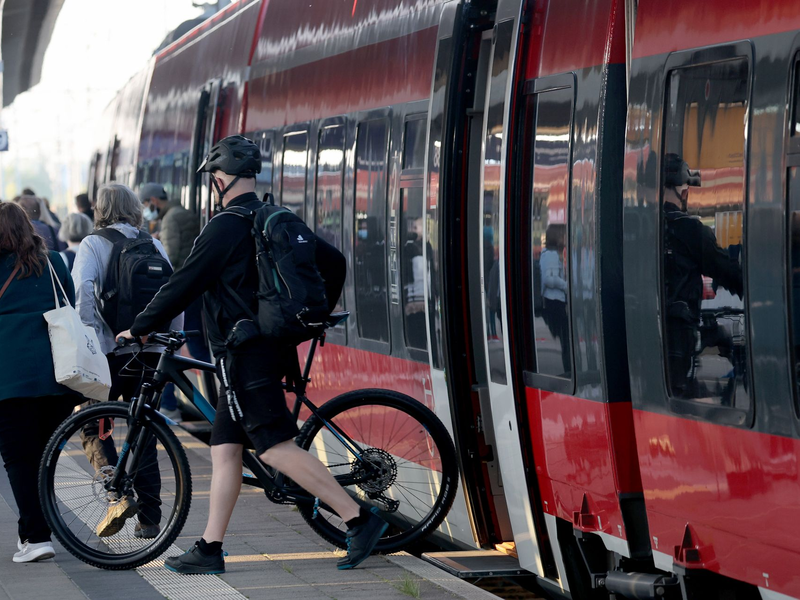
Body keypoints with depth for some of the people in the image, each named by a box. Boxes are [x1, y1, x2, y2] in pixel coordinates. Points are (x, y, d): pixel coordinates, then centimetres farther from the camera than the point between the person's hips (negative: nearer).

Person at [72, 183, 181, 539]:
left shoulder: (93, 245, -1)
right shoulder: (154, 246, 10)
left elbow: (83, 289, -17)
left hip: (112, 349, -4)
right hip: (152, 351, 4)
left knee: (92, 425, 9)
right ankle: (149, 519, 11)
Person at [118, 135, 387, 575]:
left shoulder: (226, 226, -13)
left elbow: (184, 285, -12)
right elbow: (333, 262, 19)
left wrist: (138, 329, -2)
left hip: (245, 353, -9)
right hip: (271, 344, 9)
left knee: (275, 447, -11)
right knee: (225, 448, 10)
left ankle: (359, 519, -15)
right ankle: (209, 550, 12)